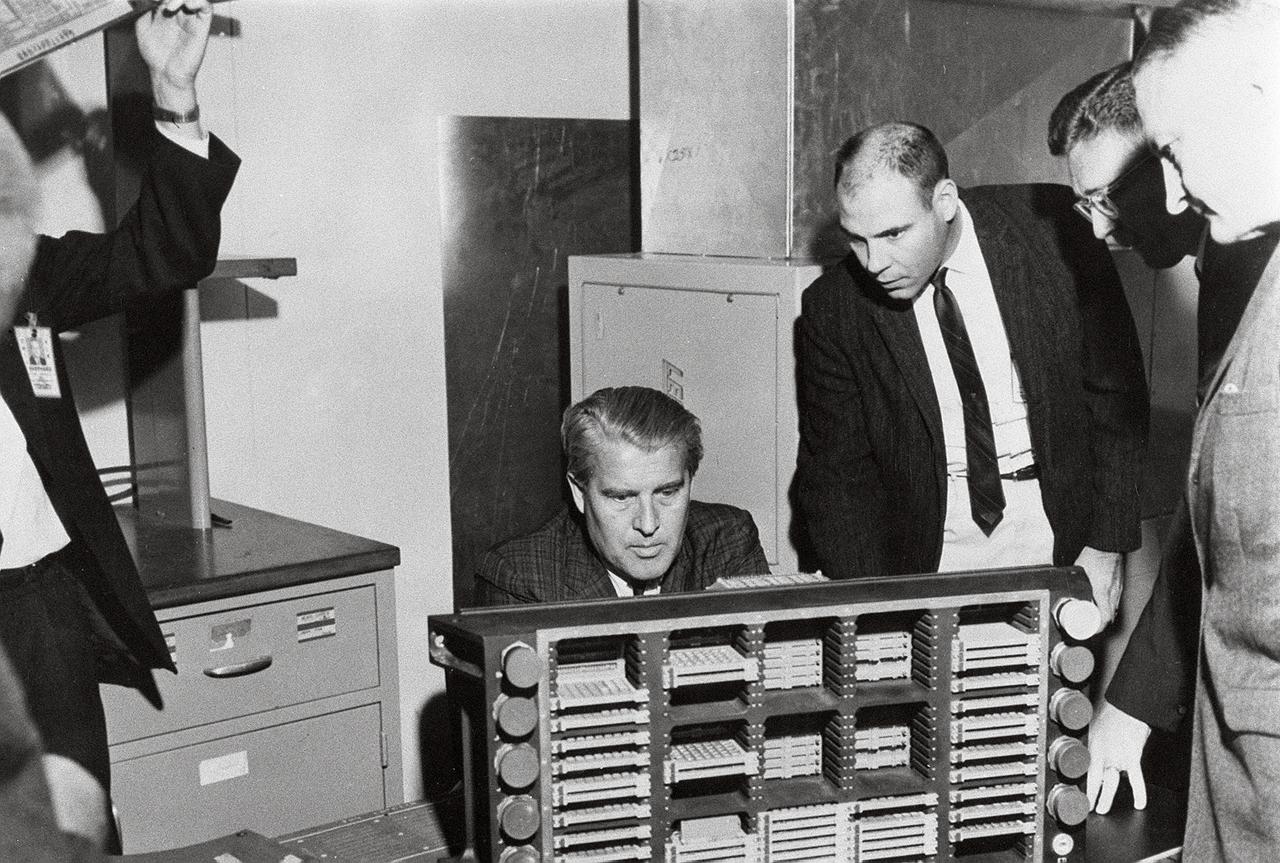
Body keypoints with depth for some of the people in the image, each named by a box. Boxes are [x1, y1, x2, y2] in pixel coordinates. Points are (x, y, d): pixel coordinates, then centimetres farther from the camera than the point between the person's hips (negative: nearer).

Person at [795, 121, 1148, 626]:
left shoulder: (1052, 232, -9)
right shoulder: (833, 309, -6)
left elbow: (1117, 395, -2)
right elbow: (835, 474, 0)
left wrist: (1106, 545, -6)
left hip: (1058, 520, -1)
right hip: (929, 542, 1)